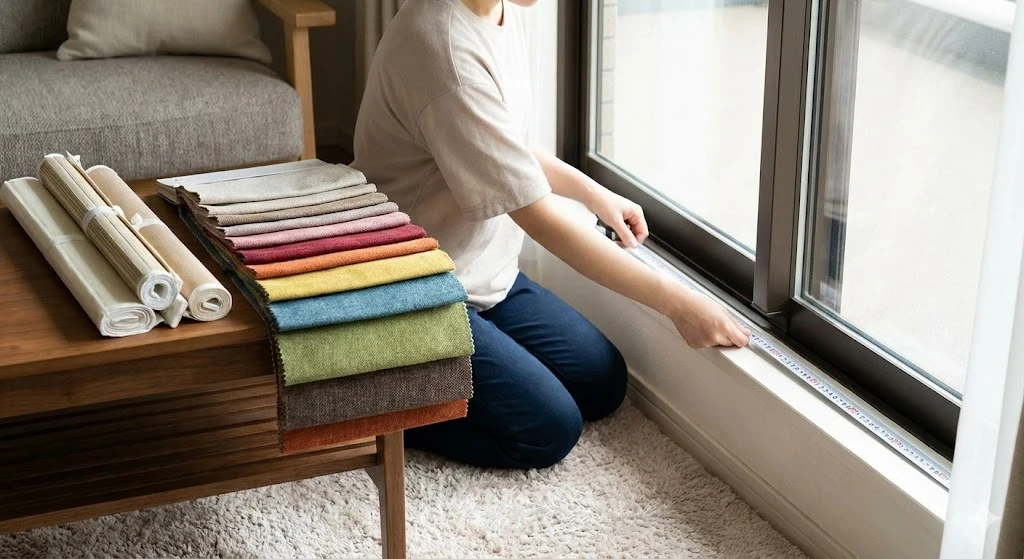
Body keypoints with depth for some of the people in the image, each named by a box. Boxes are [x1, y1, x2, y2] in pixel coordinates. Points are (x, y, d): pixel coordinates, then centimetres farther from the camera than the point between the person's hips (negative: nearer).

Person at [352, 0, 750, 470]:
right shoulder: (449, 49, -32)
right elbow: (542, 222, -28)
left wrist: (593, 193, 7)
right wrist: (676, 303, -25)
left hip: (487, 270, 9)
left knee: (604, 383, 8)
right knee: (550, 430, -10)